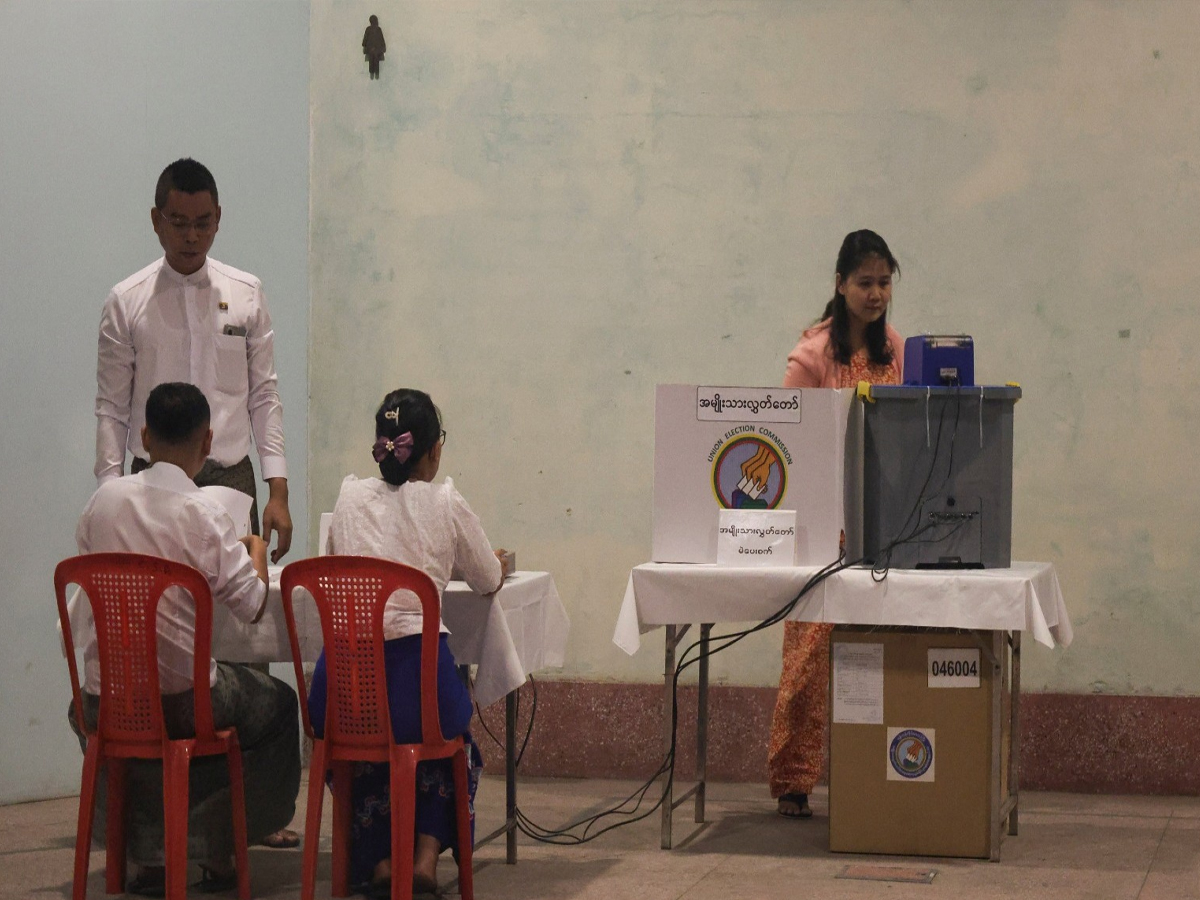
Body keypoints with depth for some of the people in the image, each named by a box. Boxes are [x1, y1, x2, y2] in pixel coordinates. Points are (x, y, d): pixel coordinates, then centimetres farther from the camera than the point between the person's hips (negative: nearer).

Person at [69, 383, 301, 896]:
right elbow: (252, 606, -7)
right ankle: (219, 853, 24)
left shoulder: (105, 499, -2)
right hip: (183, 703, -3)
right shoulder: (205, 516, -13)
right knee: (280, 704, 25)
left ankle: (148, 857, 32)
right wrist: (257, 552, 12)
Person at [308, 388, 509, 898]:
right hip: (417, 673, -2)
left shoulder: (350, 498, 10)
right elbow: (488, 581, 18)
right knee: (453, 741, 31)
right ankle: (427, 851, 14)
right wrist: (497, 561, 41)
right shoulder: (445, 504, 4)